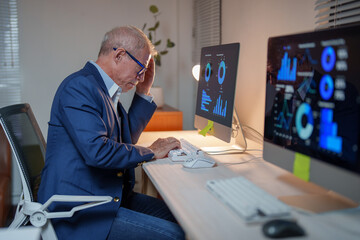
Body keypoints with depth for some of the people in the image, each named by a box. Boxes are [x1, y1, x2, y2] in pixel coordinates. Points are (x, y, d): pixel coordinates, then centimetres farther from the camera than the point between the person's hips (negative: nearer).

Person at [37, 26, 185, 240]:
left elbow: (127, 137, 24)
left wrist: (144, 90, 16)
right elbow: (97, 151, -28)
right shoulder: (79, 86, -17)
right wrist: (151, 152, -13)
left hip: (112, 195, 10)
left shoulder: (105, 90, 14)